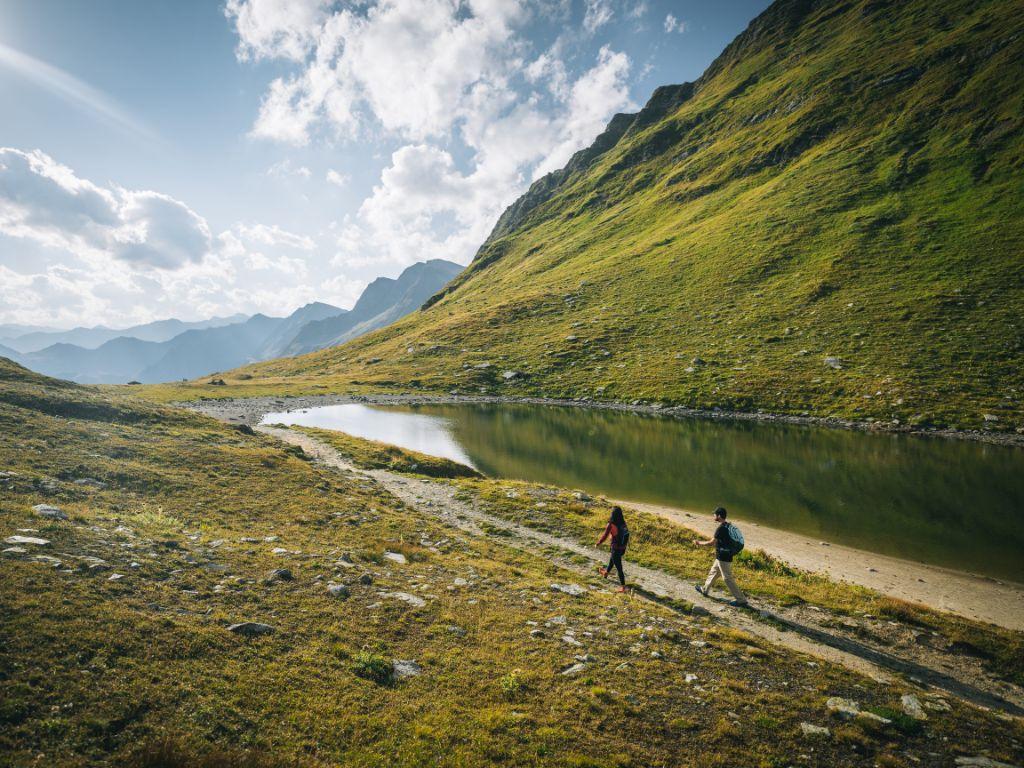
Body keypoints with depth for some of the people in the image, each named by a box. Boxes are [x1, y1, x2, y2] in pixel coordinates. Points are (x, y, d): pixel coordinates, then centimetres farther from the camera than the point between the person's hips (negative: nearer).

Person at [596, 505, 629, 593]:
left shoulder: (611, 525, -26)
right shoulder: (623, 523, -9)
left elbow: (605, 536, -16)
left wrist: (598, 543, 3)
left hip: (616, 548, -7)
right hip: (623, 548, 7)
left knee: (619, 567, 7)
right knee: (612, 560, 31)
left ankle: (623, 586, 15)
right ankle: (606, 572, 56)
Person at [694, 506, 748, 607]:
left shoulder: (720, 528, -23)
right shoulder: (728, 526, 6)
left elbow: (712, 542, -21)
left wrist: (700, 543, -7)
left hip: (723, 558, -10)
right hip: (722, 557, 10)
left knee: (728, 579, -1)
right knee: (713, 572, 22)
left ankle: (741, 600, 5)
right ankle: (704, 590, 38)